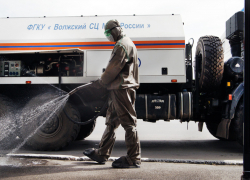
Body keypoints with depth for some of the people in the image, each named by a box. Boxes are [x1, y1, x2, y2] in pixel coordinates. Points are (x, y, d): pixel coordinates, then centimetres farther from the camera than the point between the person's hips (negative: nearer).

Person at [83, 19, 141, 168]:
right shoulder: (124, 44, 22)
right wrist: (105, 81, 15)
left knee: (128, 123, -8)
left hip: (122, 88, -11)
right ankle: (102, 154, 24)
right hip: (119, 89, 11)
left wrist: (102, 81, 0)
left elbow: (114, 68, -15)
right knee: (111, 122, 15)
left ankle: (133, 159, -4)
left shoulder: (123, 45, -12)